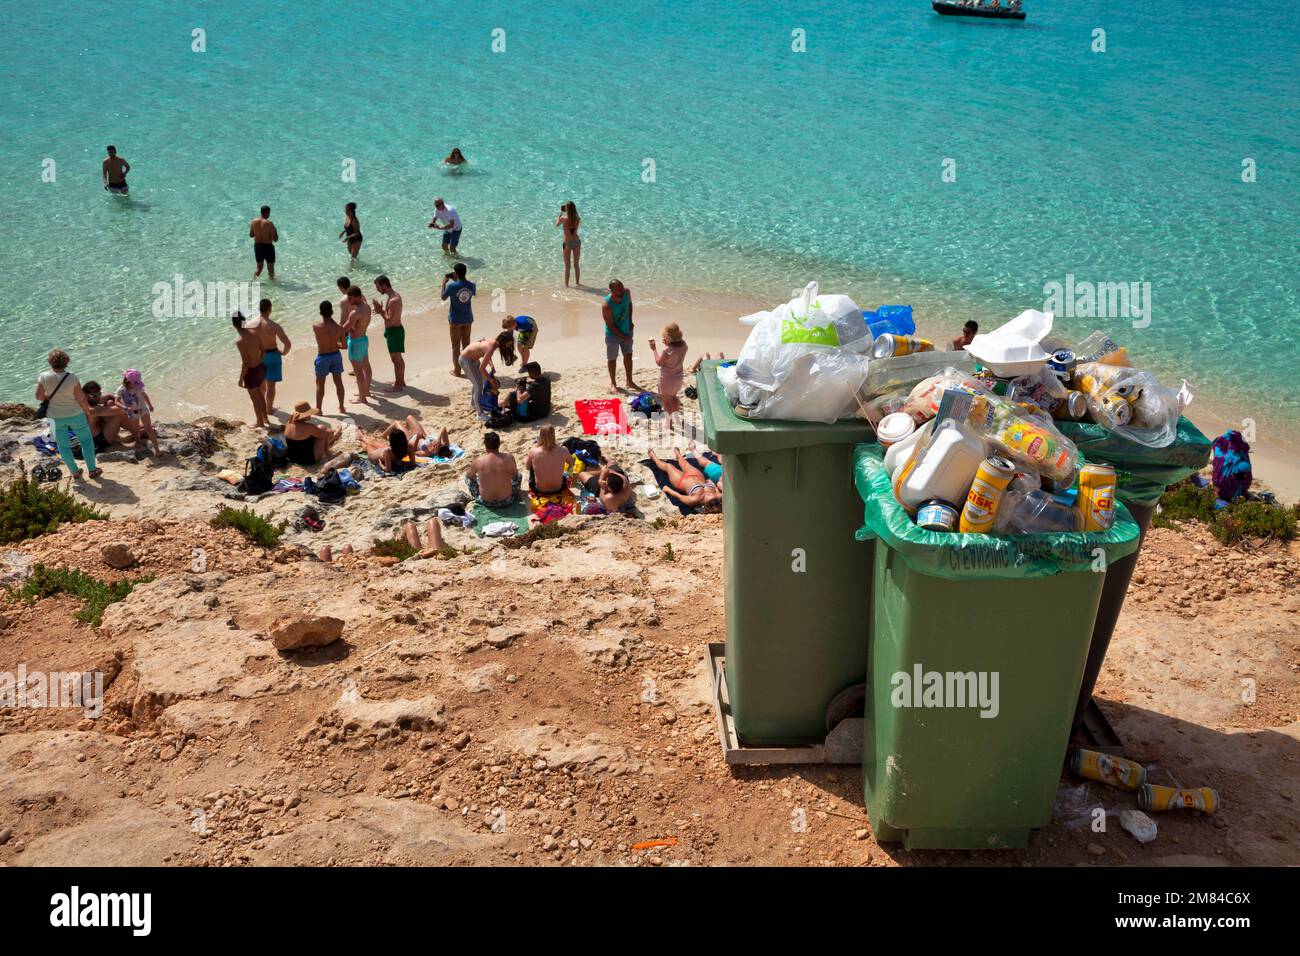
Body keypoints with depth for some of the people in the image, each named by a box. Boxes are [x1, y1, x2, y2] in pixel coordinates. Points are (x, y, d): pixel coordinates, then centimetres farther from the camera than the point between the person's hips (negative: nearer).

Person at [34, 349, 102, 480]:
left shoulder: (44, 377, -16)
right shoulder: (72, 378, -22)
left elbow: (39, 396, -7)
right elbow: (81, 399, -14)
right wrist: (88, 412, 3)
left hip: (56, 416, 2)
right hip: (75, 414, -2)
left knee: (63, 445, 18)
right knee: (86, 440, 17)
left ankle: (74, 472, 28)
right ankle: (92, 470, 19)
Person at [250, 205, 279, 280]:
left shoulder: (254, 222, -3)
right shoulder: (269, 223, -18)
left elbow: (251, 235, 9)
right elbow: (275, 239, -15)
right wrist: (276, 234, 5)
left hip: (257, 246, 5)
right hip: (268, 246, -5)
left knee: (259, 267, 19)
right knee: (270, 268, 12)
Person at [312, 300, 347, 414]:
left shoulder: (316, 325, -18)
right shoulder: (339, 328, -15)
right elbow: (344, 345, -6)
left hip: (323, 357, -2)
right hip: (336, 355, 2)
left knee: (320, 383, 13)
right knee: (338, 382, 17)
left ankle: (318, 409, 18)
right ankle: (341, 407, 26)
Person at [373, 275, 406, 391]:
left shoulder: (393, 300, -25)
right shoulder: (394, 295, 7)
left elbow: (390, 320, -26)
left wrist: (380, 311, -18)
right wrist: (381, 310, 2)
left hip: (394, 331, -10)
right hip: (396, 330, 10)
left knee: (396, 359, 0)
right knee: (398, 358, 19)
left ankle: (398, 385, 9)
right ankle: (401, 381, 31)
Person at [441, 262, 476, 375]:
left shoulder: (452, 286, -20)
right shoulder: (471, 285, -8)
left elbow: (443, 298, -4)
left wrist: (444, 282, 7)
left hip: (455, 319, -3)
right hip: (468, 319, 3)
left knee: (455, 344, 7)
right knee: (466, 342, 18)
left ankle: (457, 370, 12)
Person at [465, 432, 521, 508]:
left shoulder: (478, 461, -15)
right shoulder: (509, 457, -14)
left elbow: (468, 475, 7)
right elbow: (515, 475, 5)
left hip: (485, 502, 0)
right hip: (506, 501, 0)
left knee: (468, 477, 23)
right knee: (518, 474, 26)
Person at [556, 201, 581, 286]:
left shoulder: (563, 218, -16)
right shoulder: (578, 219, -8)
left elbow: (557, 224, 6)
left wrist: (561, 212, 12)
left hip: (567, 243, -3)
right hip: (576, 242, 3)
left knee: (567, 266, 9)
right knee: (576, 265, 18)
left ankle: (566, 284, 14)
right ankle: (577, 282, 28)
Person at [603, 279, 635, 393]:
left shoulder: (627, 292, -16)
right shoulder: (606, 305, -32)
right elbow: (610, 325, -22)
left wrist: (630, 321, 2)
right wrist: (622, 336, -18)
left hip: (626, 331, 5)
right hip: (613, 334, -5)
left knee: (628, 356, 14)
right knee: (612, 359, 11)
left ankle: (629, 382, 29)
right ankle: (613, 383, 29)